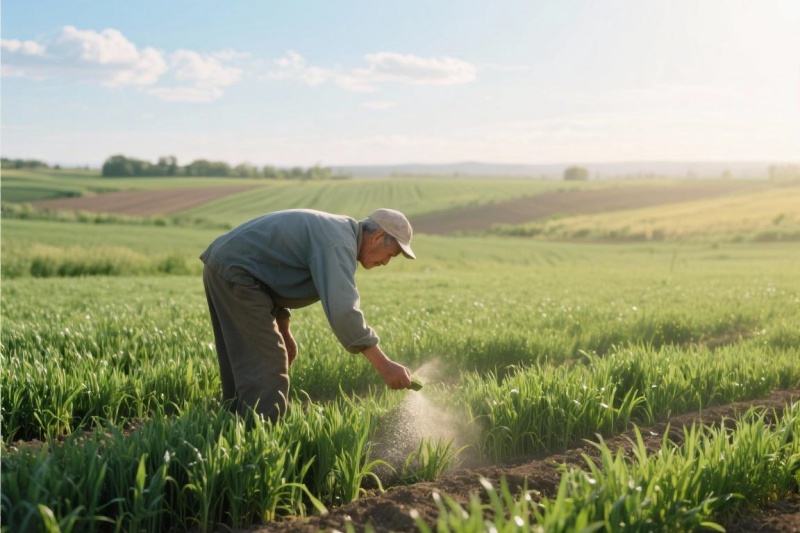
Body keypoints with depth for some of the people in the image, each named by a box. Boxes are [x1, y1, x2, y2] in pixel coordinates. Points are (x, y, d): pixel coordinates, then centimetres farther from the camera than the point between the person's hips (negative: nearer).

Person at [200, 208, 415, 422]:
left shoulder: (334, 231, 16)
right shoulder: (339, 243, -17)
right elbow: (342, 310, -30)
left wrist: (283, 332, 21)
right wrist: (384, 365, -28)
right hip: (235, 272, -11)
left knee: (243, 367, 16)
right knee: (266, 370, -10)